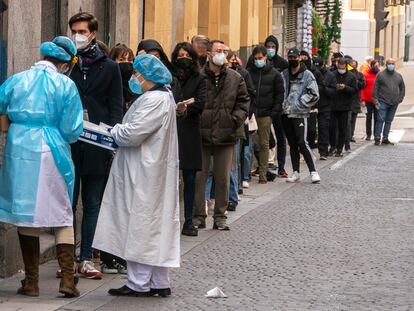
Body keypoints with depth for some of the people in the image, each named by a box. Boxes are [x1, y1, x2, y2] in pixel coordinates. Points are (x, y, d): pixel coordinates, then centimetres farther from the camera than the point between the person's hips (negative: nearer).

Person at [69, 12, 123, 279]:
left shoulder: (109, 67, 7)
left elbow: (116, 107, 6)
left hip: (97, 145, 0)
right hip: (68, 144, 0)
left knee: (93, 205, 5)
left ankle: (86, 258, 11)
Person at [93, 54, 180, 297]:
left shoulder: (155, 100, -19)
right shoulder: (162, 97, 15)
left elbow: (132, 134, -23)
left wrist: (113, 131, -5)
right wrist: (119, 131, 4)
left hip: (144, 175, -10)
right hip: (149, 171, 10)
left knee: (140, 225, -4)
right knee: (155, 226, 13)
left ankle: (139, 284, 1)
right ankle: (159, 282, 18)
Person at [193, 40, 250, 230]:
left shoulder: (235, 78, 6)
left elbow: (244, 101, 12)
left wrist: (235, 120, -1)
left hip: (225, 136, 2)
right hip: (201, 135, -2)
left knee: (223, 178, 6)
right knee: (199, 177, 2)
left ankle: (220, 216, 15)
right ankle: (199, 216, 11)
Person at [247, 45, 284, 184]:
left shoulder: (275, 74, 5)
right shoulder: (248, 72, 6)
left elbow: (280, 94, 7)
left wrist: (274, 111, -2)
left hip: (265, 115, 0)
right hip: (250, 113, 0)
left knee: (264, 144, 3)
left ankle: (263, 173, 7)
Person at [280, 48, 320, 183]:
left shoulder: (307, 75, -2)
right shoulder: (284, 74, 12)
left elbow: (314, 95, -8)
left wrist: (298, 104, -12)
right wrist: (282, 104, 1)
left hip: (300, 114, -5)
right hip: (286, 114, 5)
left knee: (302, 143, -13)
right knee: (292, 144, 9)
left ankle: (313, 171, -7)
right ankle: (296, 172, 15)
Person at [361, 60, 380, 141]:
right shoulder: (366, 75, 1)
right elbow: (362, 88, 0)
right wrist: (363, 100, -6)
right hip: (368, 101, -1)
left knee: (377, 118, 4)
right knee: (369, 117, 6)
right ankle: (368, 135, 12)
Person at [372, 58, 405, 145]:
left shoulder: (398, 76, 11)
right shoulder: (380, 75, 0)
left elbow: (402, 88, 20)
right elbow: (375, 88, -2)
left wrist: (400, 99, 10)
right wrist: (375, 100, -8)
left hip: (394, 103, 4)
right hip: (383, 101, -4)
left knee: (389, 121, 8)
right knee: (380, 120, -9)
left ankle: (385, 138, 13)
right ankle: (377, 138, -7)